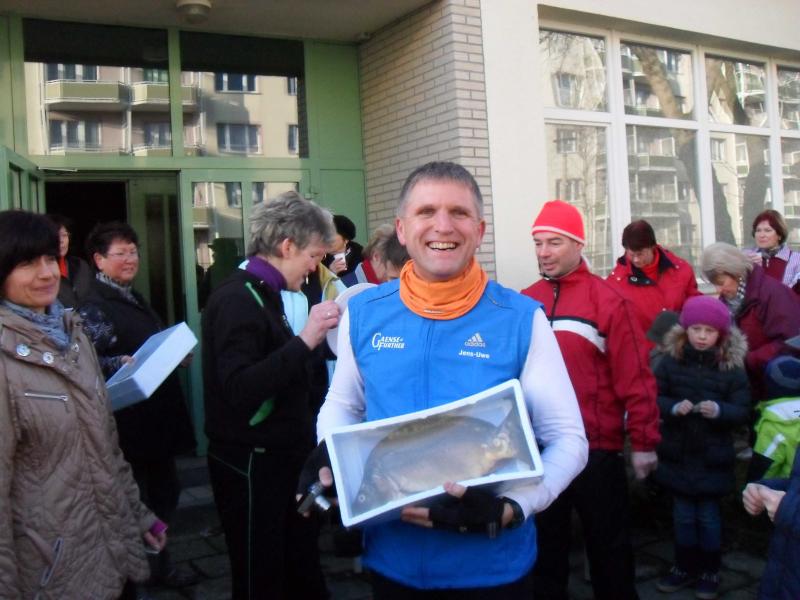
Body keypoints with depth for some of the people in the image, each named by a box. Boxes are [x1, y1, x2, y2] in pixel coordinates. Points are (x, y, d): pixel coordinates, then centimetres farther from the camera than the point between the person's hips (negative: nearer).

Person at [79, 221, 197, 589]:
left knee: (165, 491, 19)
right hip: (128, 421, -9)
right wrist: (123, 364, -37)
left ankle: (158, 564, 35)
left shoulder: (135, 299, 15)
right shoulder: (94, 306, -13)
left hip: (157, 415, 9)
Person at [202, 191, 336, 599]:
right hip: (251, 466, -9)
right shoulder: (237, 299, -18)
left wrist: (315, 338, 10)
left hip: (277, 459, 9)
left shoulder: (262, 294, 12)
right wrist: (304, 340, -31)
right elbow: (239, 391, -29)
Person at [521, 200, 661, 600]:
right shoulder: (524, 303, 4)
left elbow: (635, 377, -11)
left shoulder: (608, 300, -10)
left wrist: (643, 441, -11)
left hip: (596, 449, -4)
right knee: (544, 543, 19)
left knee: (608, 545, 13)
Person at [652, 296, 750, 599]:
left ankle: (709, 571, 28)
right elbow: (654, 398, -4)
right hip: (677, 454, 1)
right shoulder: (671, 361, -5)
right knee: (683, 515, 13)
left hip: (713, 457, -1)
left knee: (708, 516, 11)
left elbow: (742, 411, -8)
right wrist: (673, 407, -23)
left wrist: (719, 411, -28)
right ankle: (685, 567, 30)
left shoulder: (733, 367, -7)